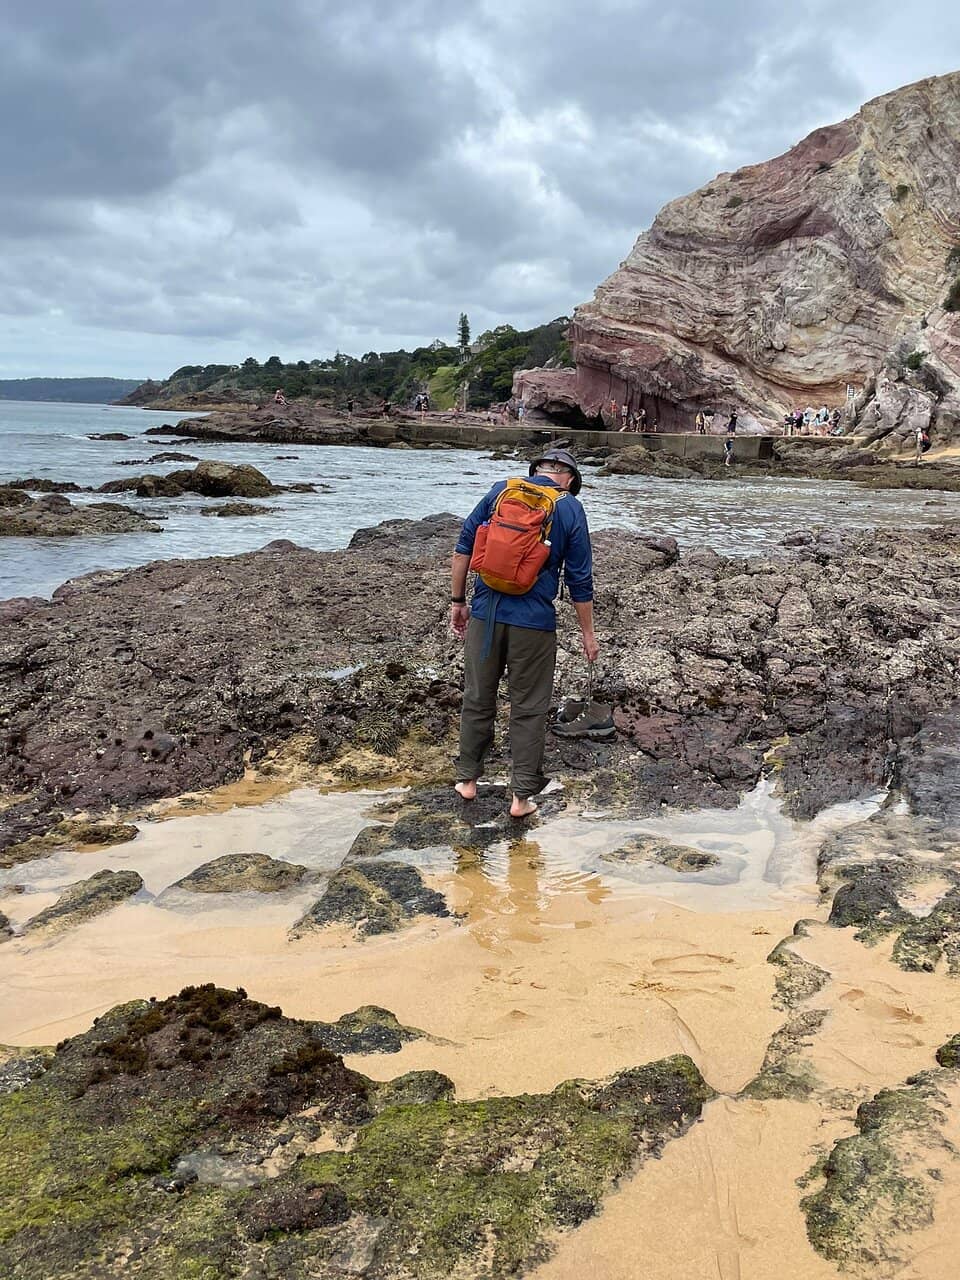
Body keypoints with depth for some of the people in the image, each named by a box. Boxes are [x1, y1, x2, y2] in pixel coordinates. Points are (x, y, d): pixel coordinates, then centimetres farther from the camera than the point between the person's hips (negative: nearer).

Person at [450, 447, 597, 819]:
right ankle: (522, 795, 13)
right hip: (533, 621, -2)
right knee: (528, 709, 8)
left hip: (485, 613, 2)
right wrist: (588, 632, 9)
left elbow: (463, 548, 4)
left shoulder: (500, 491, 5)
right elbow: (580, 579, 0)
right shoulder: (571, 509, 0)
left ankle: (467, 778, 28)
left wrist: (458, 601, 12)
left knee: (477, 699, 16)